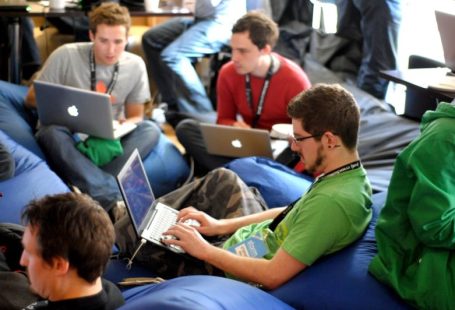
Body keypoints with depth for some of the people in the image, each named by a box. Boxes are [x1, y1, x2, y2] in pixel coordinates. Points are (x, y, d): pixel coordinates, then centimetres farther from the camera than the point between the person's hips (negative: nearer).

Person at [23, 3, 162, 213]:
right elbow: (31, 99, -3)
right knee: (51, 132, -37)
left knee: (150, 130, -25)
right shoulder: (66, 56, -10)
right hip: (69, 136, -2)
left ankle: (94, 191, -38)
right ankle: (113, 199, -48)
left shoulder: (135, 66, -1)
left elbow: (135, 116, 8)